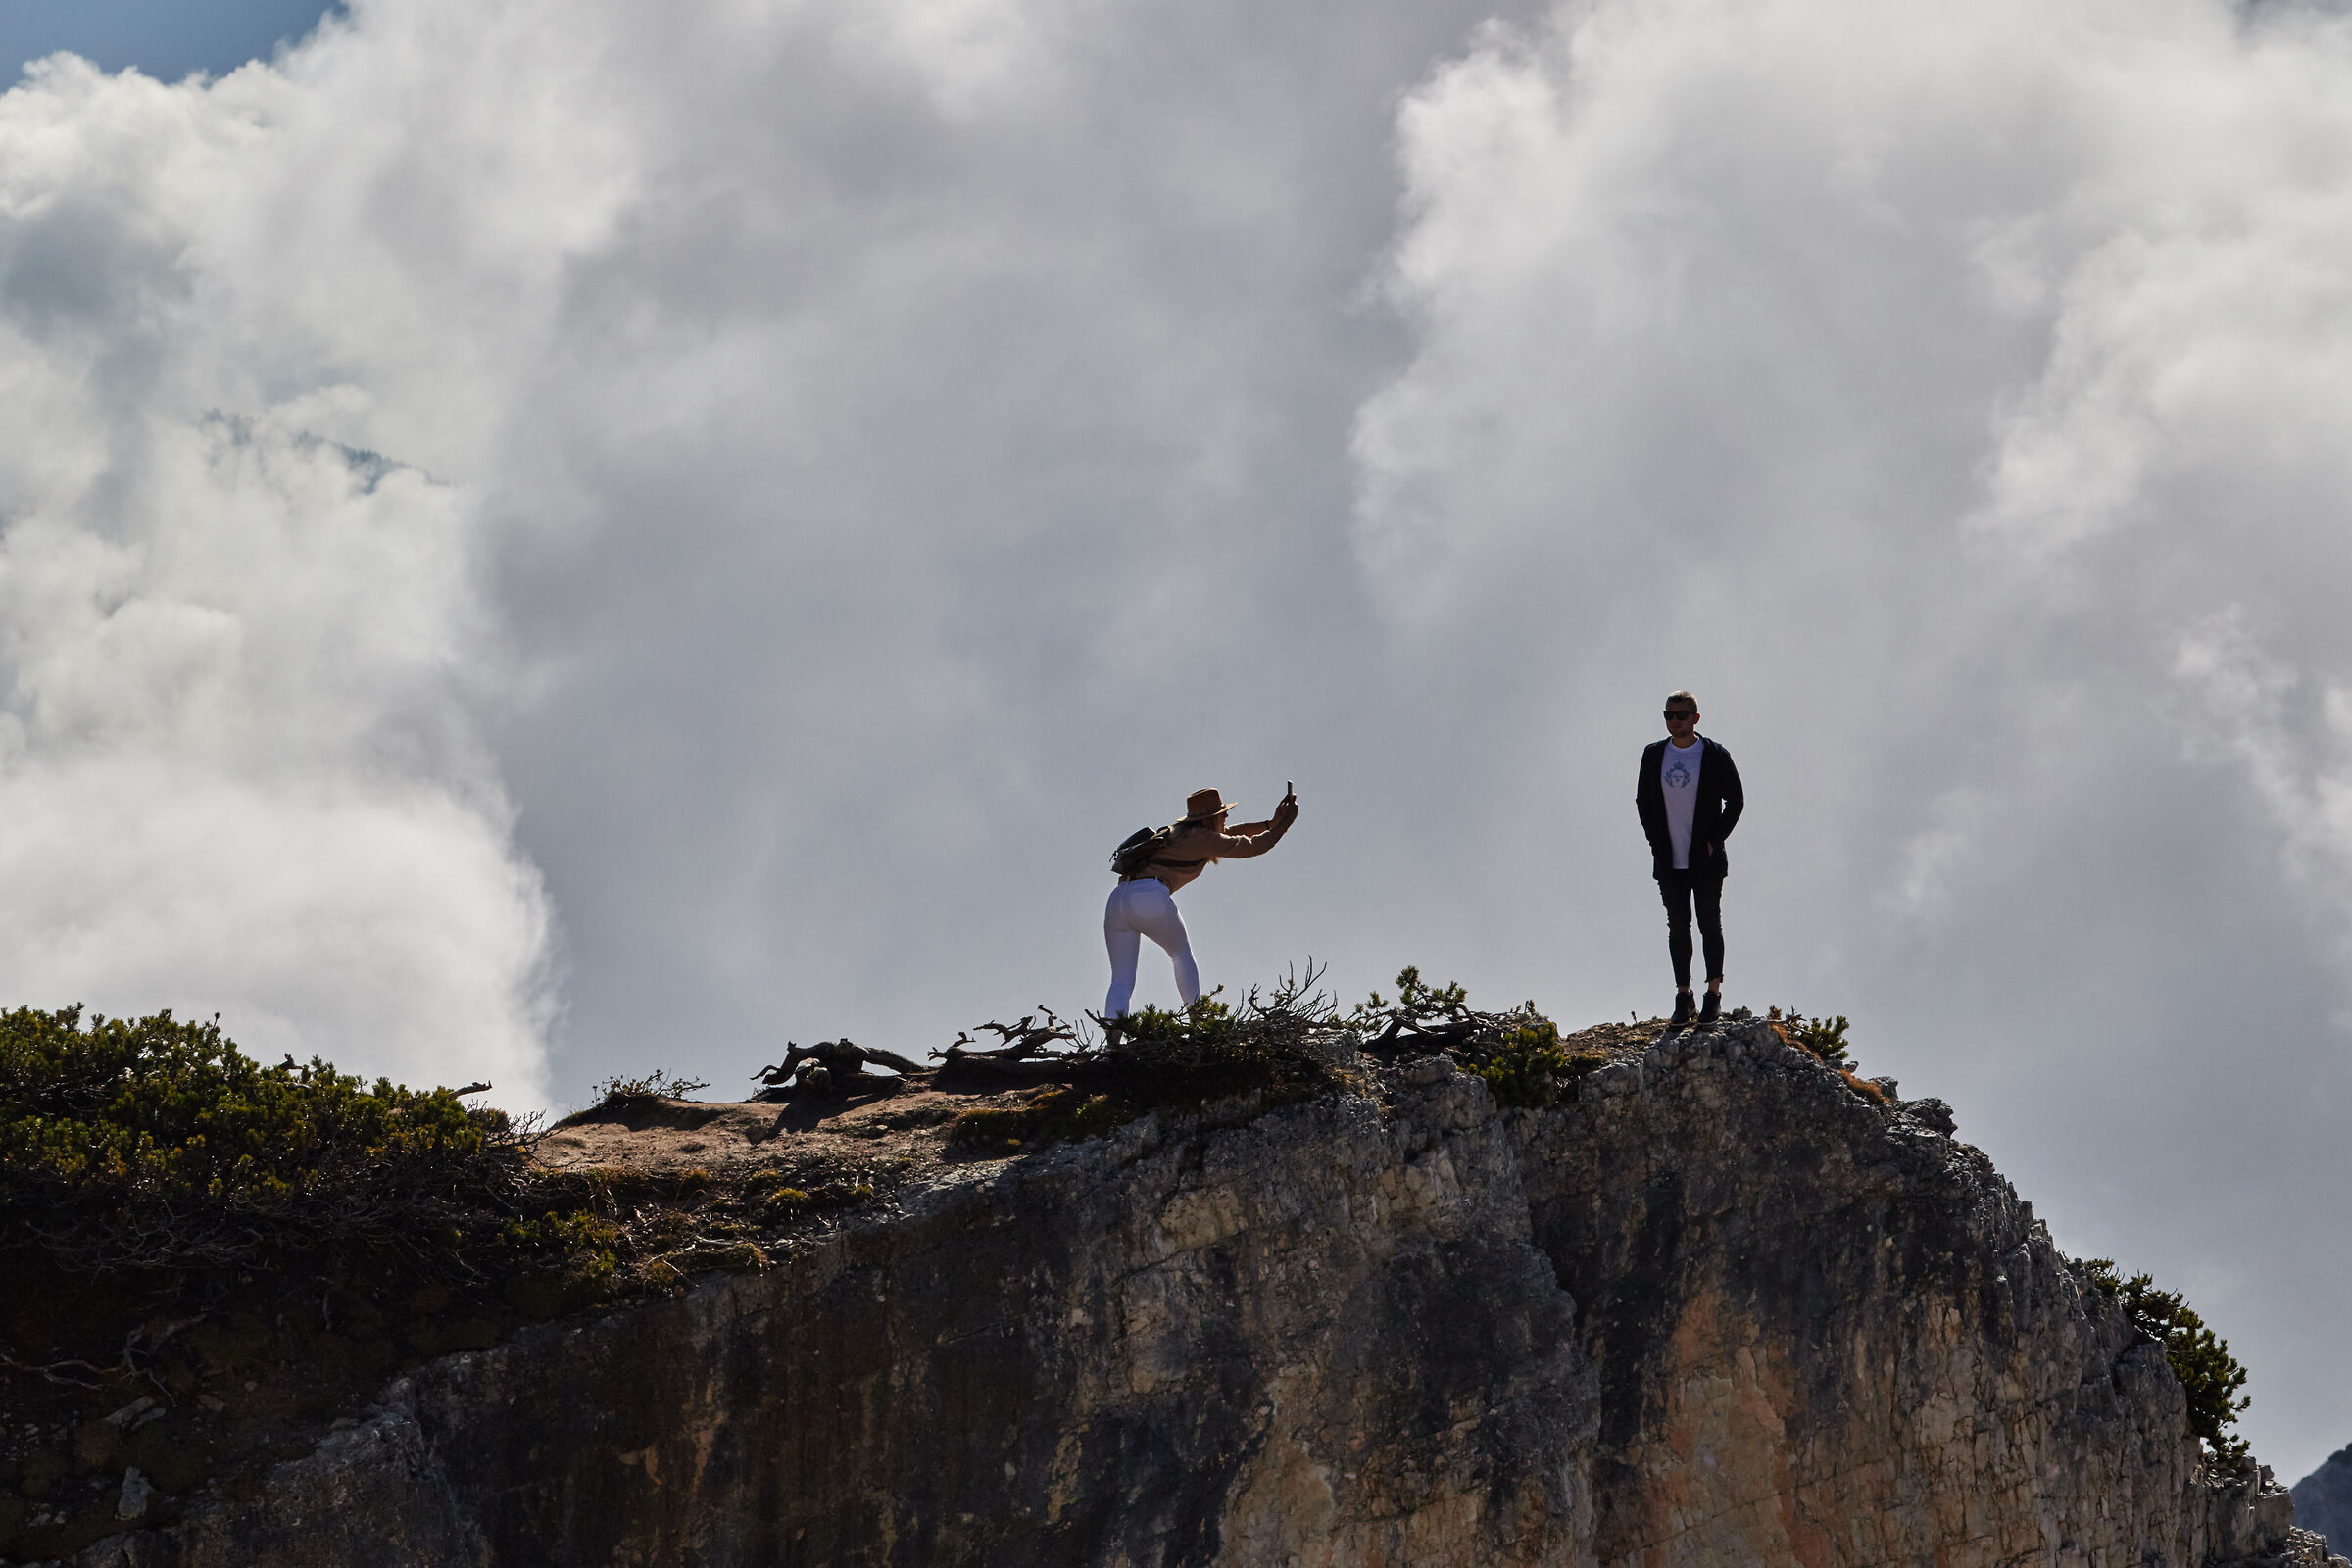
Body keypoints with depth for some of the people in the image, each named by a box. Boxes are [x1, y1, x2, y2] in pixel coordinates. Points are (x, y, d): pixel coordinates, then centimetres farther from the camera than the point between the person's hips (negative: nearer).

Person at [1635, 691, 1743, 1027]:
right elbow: (1643, 801, 13)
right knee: (1678, 927, 6)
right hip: (1669, 861, 3)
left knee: (1710, 926, 2)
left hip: (1706, 860, -3)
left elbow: (1735, 801, 0)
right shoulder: (1654, 755, 5)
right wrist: (1656, 842, 1)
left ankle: (1714, 993, 11)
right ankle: (1682, 996, 11)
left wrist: (1714, 841, -8)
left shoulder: (1715, 756, -5)